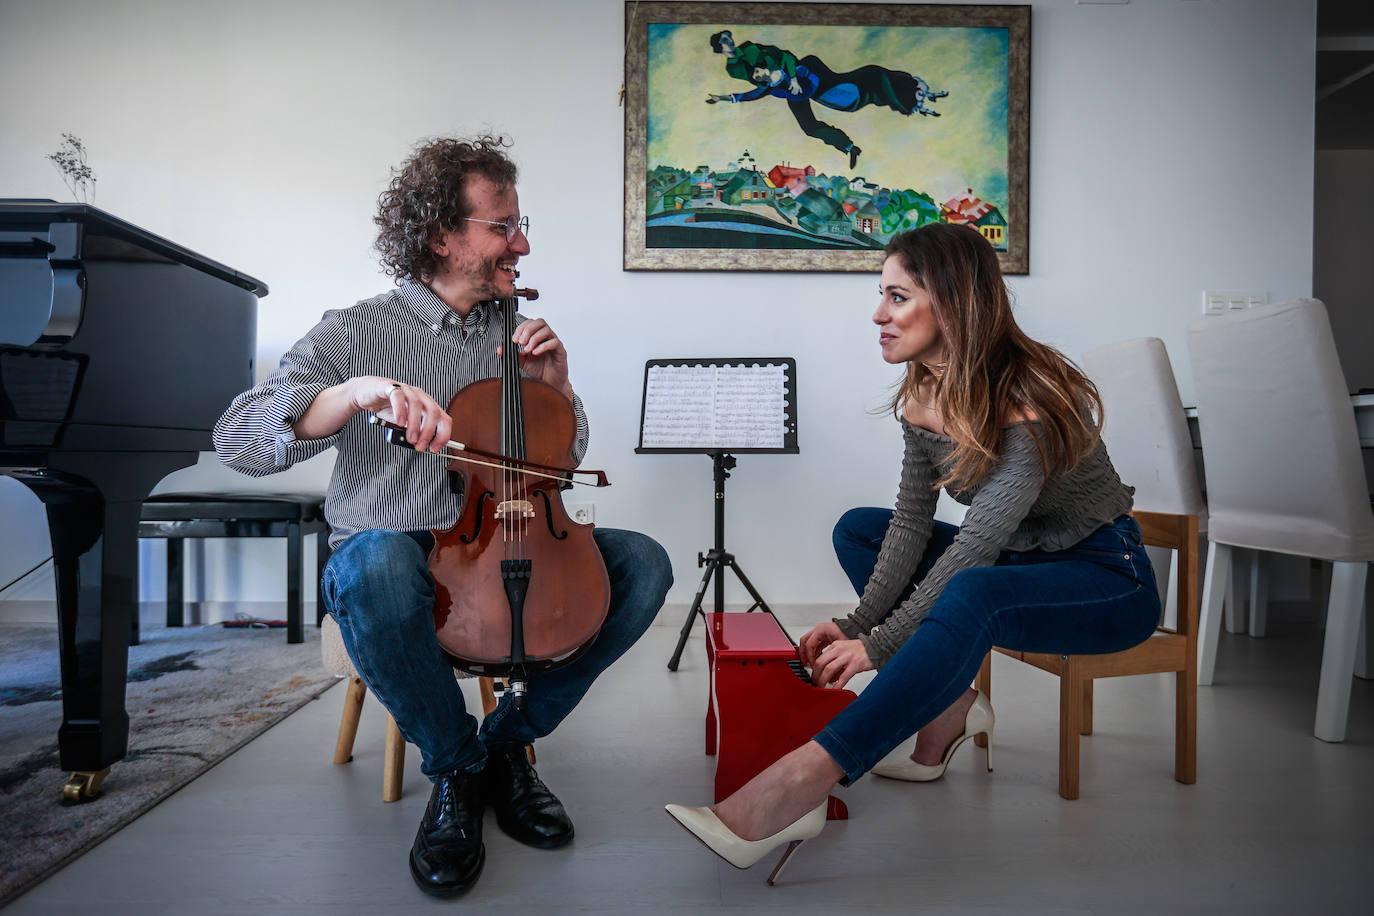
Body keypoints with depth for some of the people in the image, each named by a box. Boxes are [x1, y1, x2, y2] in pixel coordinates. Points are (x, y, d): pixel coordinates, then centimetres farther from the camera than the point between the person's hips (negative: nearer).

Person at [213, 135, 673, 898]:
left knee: (642, 563, -18)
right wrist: (358, 392, -33)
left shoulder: (511, 336, 10)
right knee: (379, 561, -39)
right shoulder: (353, 334, -3)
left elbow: (565, 459, 15)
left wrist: (555, 386, -4)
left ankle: (508, 739, -2)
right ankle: (455, 767, -10)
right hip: (397, 560, -3)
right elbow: (237, 440, -16)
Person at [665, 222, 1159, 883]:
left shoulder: (1029, 399, -27)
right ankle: (949, 704, -3)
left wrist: (878, 646, -28)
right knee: (858, 529, -2)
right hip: (1018, 561, 8)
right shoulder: (923, 394, -5)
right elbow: (912, 525, -7)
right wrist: (858, 622, -18)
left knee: (973, 594, -38)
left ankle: (798, 785, -41)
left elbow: (973, 549, -30)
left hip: (1108, 579, -7)